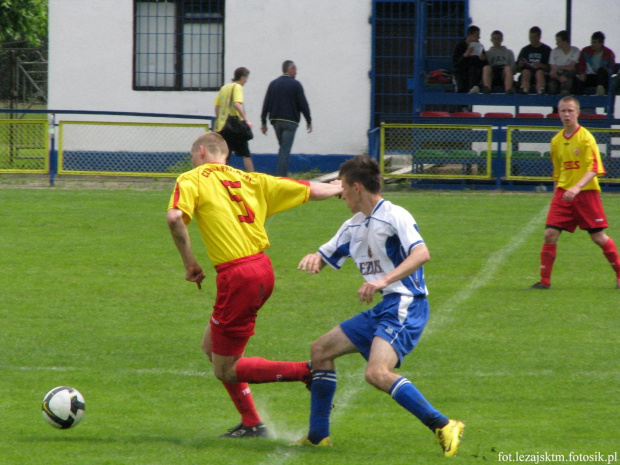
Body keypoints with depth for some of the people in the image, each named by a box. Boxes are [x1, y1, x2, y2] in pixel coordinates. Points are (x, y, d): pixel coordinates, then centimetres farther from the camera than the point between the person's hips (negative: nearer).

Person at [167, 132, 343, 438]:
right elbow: (312, 191, 16)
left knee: (226, 370, 3)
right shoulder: (249, 180, 14)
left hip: (237, 275, -7)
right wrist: (341, 188, 37)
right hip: (262, 267, 7)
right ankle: (251, 424, 22)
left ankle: (307, 371, -10)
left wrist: (189, 262, -9)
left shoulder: (192, 180, 0)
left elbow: (175, 217, -21)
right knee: (211, 346, 22)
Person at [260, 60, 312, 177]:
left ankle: (282, 174, 16)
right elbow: (303, 104, -6)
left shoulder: (273, 84, 10)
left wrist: (263, 122, 10)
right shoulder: (295, 84, -5)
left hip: (276, 121, 5)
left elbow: (266, 104, 8)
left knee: (283, 148, 19)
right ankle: (281, 176, -13)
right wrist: (309, 121, 2)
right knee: (285, 150, -6)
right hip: (290, 121, -5)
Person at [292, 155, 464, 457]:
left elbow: (421, 254, -27)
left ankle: (443, 427, -26)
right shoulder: (354, 226, 16)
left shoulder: (394, 216, -12)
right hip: (382, 310, 10)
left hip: (405, 307, -10)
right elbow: (324, 256, 25)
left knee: (377, 373, -29)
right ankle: (318, 435, 21)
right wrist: (312, 259, 0)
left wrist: (384, 280, -37)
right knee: (321, 349, 15)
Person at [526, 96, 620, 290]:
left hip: (586, 193, -5)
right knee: (550, 233, -7)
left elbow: (594, 169, -17)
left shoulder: (586, 138, -10)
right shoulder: (556, 141, 8)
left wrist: (577, 187, -30)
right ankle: (544, 280, -1)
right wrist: (557, 194, 17)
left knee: (599, 237, 0)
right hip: (563, 194, 5)